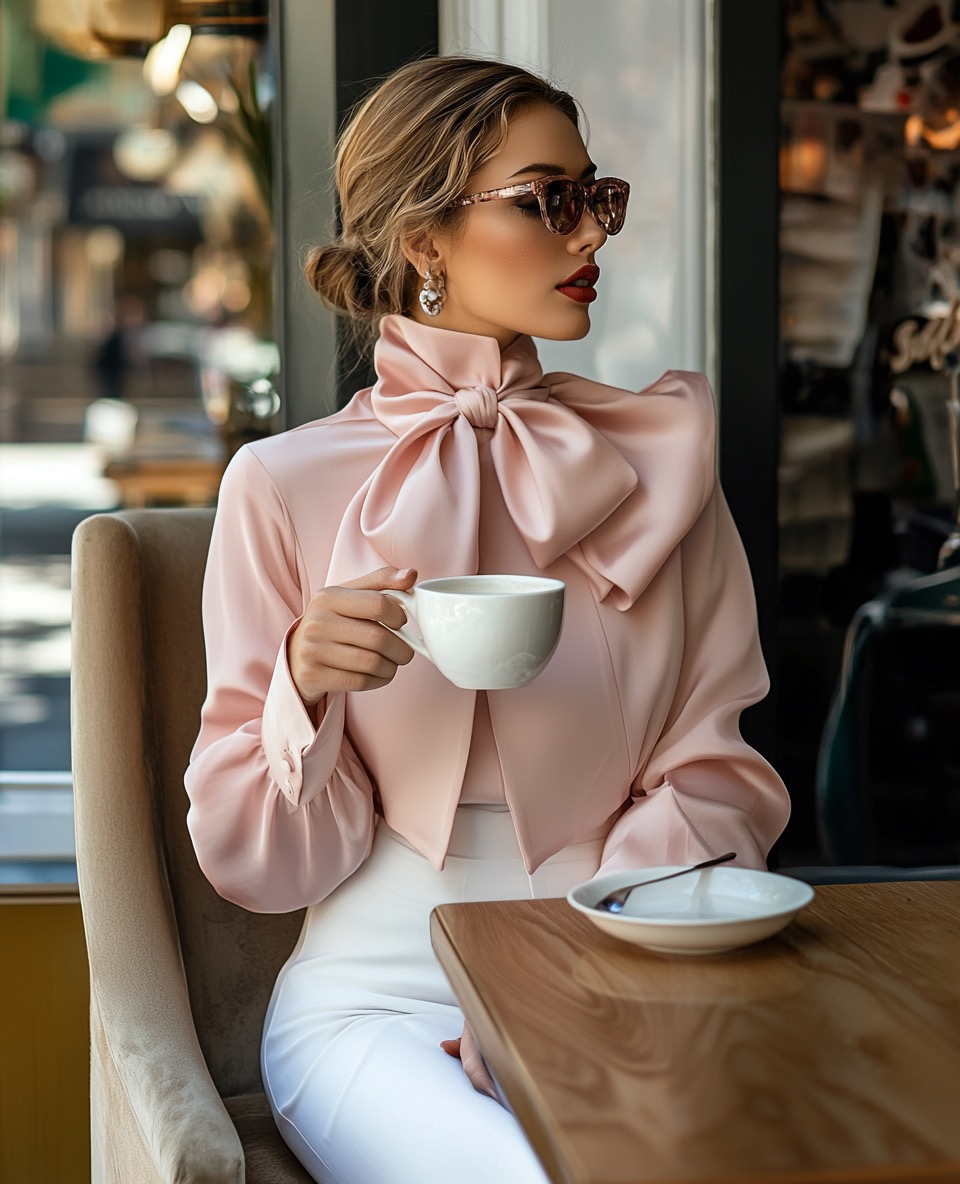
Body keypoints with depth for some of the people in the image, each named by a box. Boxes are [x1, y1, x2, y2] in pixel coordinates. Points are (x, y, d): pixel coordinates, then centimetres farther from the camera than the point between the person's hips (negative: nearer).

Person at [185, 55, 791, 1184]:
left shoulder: (661, 453, 8)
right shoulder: (287, 485, 0)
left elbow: (717, 776, 5)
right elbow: (262, 864, 1)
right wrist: (307, 685, -19)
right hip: (375, 1001, -3)